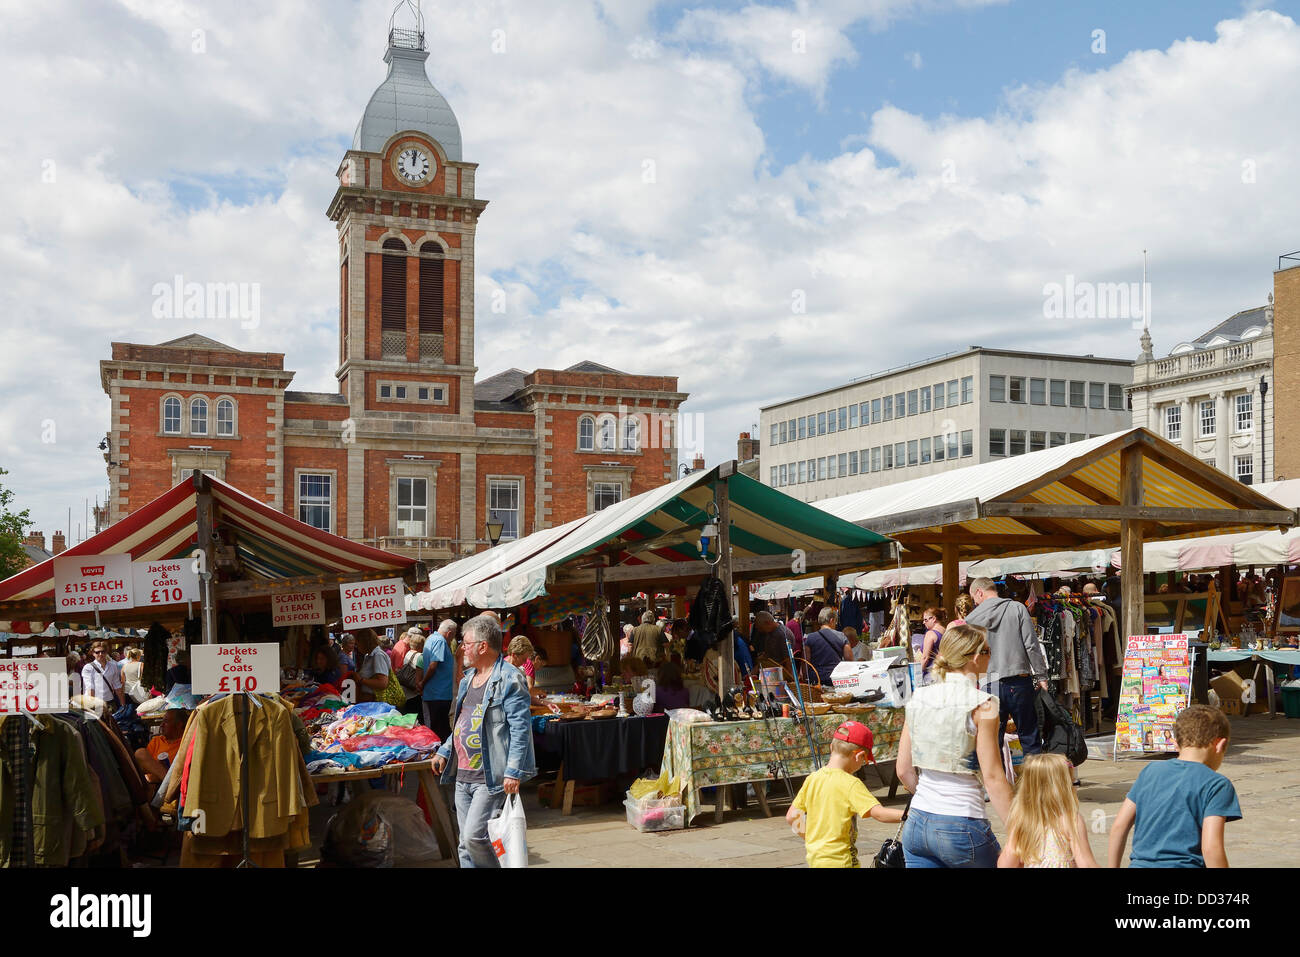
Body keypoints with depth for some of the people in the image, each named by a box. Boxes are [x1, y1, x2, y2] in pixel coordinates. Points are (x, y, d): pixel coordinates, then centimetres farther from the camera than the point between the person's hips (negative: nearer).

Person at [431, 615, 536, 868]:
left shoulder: (509, 679, -13)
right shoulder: (468, 678, 16)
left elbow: (520, 728, -17)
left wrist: (513, 772, -22)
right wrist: (444, 752, 22)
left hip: (492, 778, -9)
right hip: (463, 776, 9)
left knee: (474, 837, -15)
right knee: (466, 844, 10)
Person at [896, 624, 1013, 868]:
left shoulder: (918, 698, 5)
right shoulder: (981, 704, -10)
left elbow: (904, 770, 8)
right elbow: (993, 777, -12)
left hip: (916, 824, 5)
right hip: (962, 827, -5)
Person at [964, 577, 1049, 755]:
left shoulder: (972, 618, 3)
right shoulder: (1017, 608, 1)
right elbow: (1032, 646, -4)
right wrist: (1041, 677, 1)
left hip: (989, 686, 0)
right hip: (1019, 683, 0)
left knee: (992, 743, 7)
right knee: (1030, 740, 7)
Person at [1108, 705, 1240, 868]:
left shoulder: (1150, 771, 14)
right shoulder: (1217, 784, 0)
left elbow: (1119, 827, 13)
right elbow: (1211, 848, -10)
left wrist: (1113, 866, 22)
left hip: (1140, 863, 5)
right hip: (1184, 863, -5)